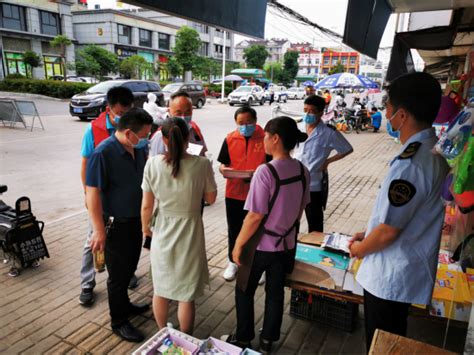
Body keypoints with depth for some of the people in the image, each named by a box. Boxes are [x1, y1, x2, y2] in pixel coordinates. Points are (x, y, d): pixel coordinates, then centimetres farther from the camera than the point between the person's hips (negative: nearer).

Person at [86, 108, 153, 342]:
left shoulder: (140, 148, -2)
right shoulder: (103, 153, -22)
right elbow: (92, 193, -21)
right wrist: (99, 230, -20)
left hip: (136, 220, 7)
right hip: (116, 224, -7)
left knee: (129, 268, 23)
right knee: (118, 273, 9)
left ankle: (124, 304, 45)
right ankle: (118, 321, 28)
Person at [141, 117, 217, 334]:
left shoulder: (153, 164, -13)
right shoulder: (202, 164, -17)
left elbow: (146, 205, -6)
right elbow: (211, 198, -3)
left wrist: (145, 227, 11)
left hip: (163, 231, 2)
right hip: (190, 232, -2)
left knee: (160, 289, 22)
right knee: (186, 294, 14)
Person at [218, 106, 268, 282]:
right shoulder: (230, 139, -1)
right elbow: (223, 164, 4)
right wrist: (224, 170, -18)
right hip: (234, 193, 2)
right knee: (234, 230, 16)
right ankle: (233, 262, 35)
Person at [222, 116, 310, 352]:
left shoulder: (265, 171, -25)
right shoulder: (303, 171, -4)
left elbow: (255, 217, -23)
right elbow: (300, 208, 7)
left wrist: (238, 244, -11)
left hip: (261, 245, -6)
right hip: (287, 244, 6)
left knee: (244, 291, 17)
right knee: (275, 292, 20)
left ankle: (243, 339, 34)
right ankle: (267, 340, 37)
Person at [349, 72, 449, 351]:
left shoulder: (409, 165, -29)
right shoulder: (435, 155, 1)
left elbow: (388, 232, -23)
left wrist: (359, 249, -4)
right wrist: (368, 235, 11)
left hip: (389, 278, -8)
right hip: (409, 273, 8)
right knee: (393, 344, 26)